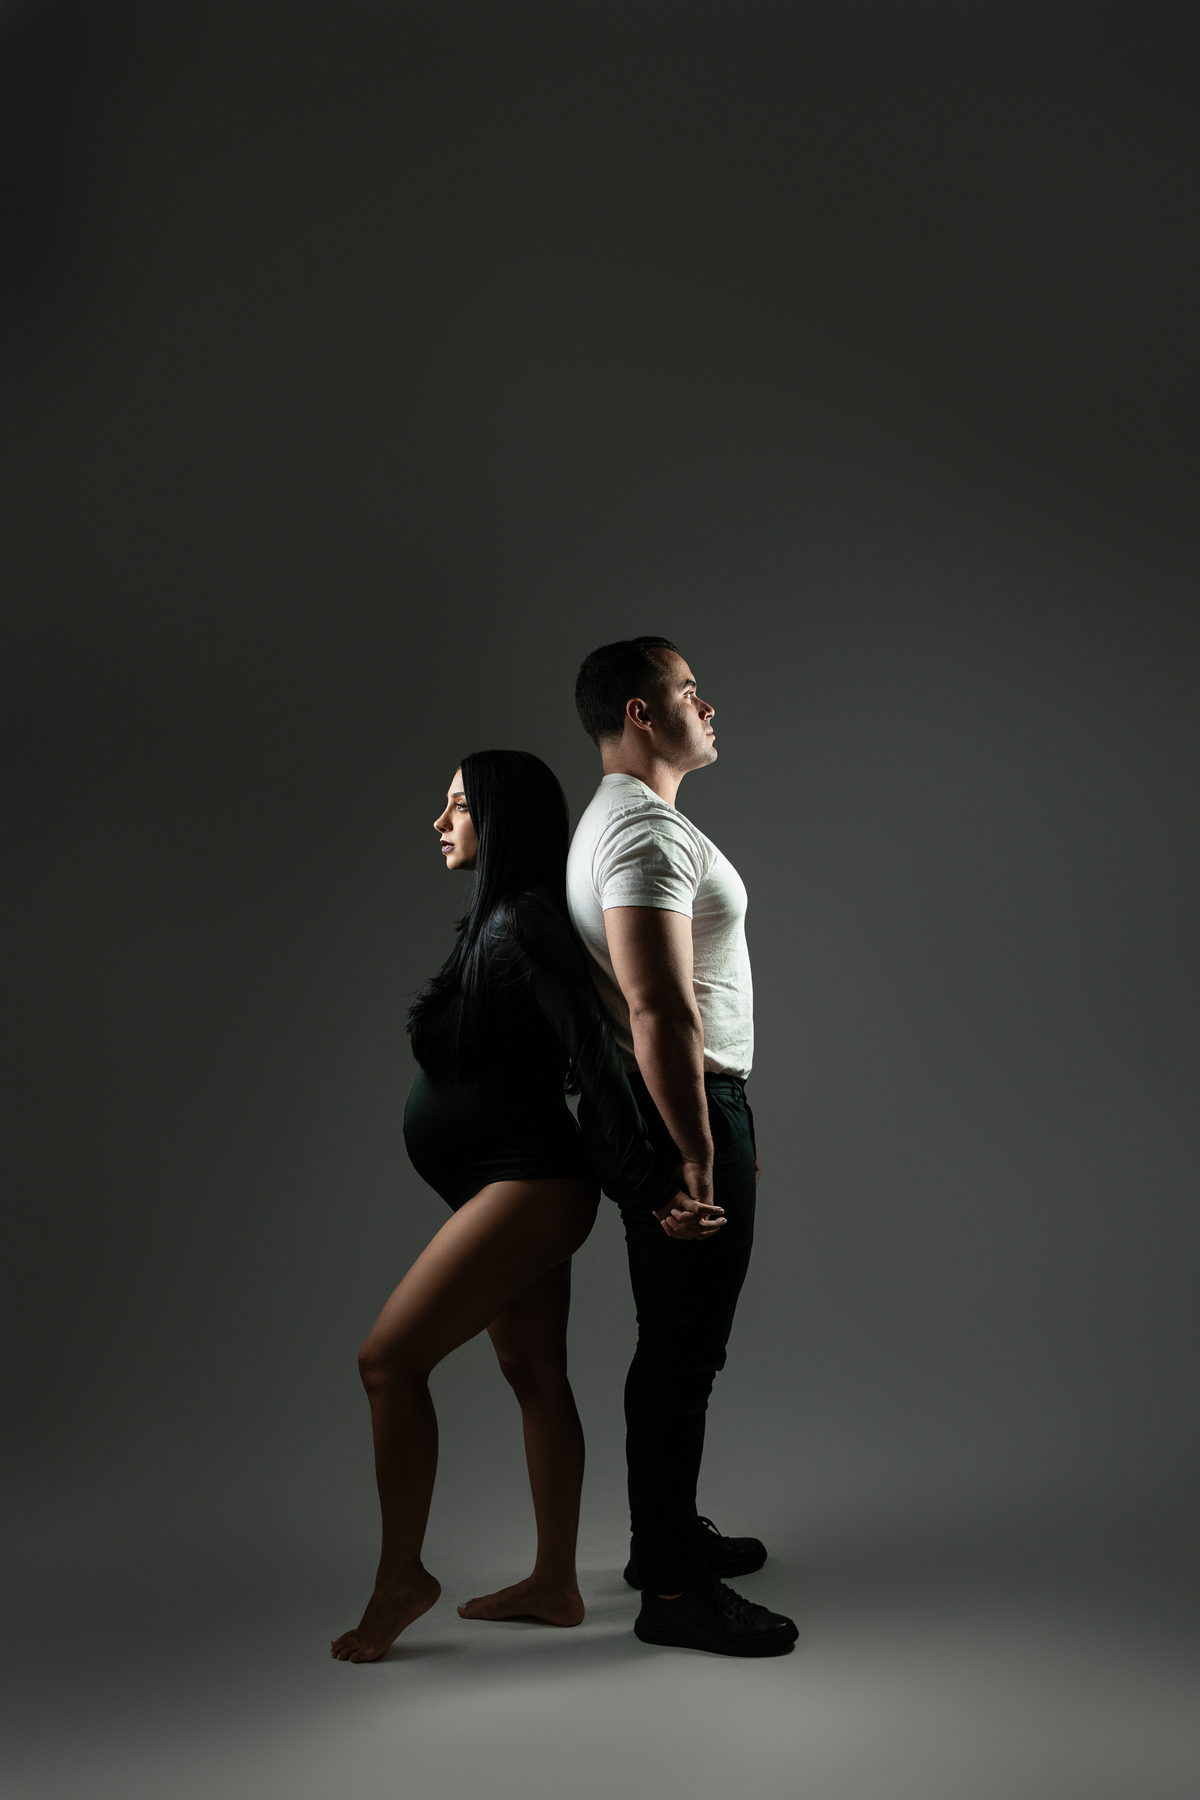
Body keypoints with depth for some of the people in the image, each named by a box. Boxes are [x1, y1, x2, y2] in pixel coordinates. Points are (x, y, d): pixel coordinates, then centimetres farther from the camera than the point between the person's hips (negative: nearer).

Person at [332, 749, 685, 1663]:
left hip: (527, 1185, -10)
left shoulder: (521, 923, -17)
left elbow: (594, 1045, -24)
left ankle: (400, 1577, 3)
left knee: (390, 1358, -9)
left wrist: (645, 1178, -25)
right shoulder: (497, 920, 13)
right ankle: (555, 1585, 23)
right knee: (535, 1376, 14)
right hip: (517, 1186, 10)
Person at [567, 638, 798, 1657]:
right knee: (683, 1353, -4)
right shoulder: (645, 831, -19)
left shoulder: (628, 822, 17)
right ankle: (672, 1591, 5)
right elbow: (662, 1013, -27)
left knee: (679, 1344, 19)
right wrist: (697, 1163, -27)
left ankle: (668, 1534, 33)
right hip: (683, 1113, -11)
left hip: (694, 1107, 11)